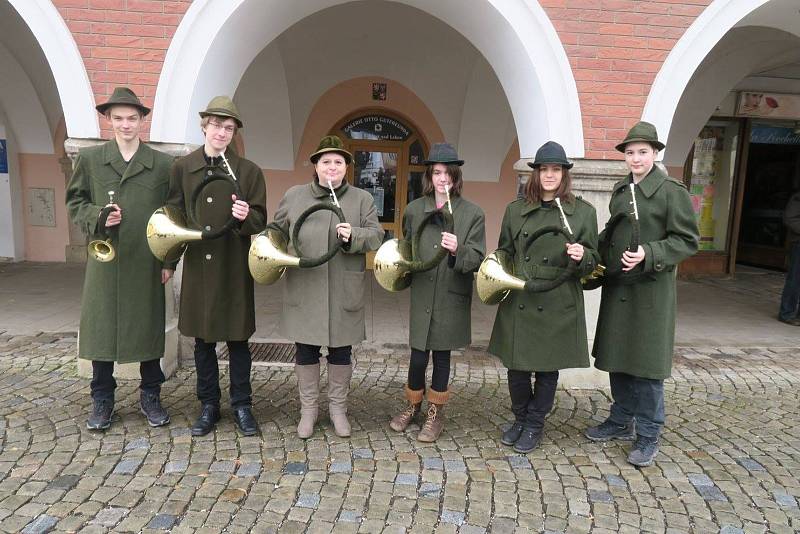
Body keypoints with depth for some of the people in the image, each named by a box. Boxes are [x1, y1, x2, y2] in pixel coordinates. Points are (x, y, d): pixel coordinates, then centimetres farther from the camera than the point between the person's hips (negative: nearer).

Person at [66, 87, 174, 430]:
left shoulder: (163, 164, 4)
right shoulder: (89, 159, 7)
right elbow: (75, 202, 10)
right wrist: (97, 218, -12)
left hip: (148, 264, 0)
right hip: (104, 260, 1)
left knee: (150, 328, 8)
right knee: (101, 328, 6)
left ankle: (150, 396, 24)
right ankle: (102, 401, 22)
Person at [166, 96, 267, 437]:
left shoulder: (249, 171, 0)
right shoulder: (182, 168, 6)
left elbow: (260, 220, 0)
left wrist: (246, 216, -22)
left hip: (235, 268, -2)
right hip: (197, 265, 2)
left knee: (237, 338, 6)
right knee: (202, 339, 11)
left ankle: (242, 406, 20)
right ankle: (209, 406, 25)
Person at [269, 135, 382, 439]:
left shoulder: (362, 199, 5)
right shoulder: (294, 196, 8)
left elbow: (376, 235, 0)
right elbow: (277, 229, 17)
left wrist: (353, 236, -18)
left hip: (344, 292, 0)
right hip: (304, 290, 1)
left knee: (341, 351, 10)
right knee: (306, 351, 10)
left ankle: (338, 408, 29)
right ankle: (308, 408, 28)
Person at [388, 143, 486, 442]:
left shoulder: (473, 214, -3)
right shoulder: (414, 210, 4)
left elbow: (477, 259, -8)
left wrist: (457, 250, -26)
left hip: (451, 299, -1)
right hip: (421, 296, 1)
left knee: (442, 356, 10)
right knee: (418, 357, 5)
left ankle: (436, 412, 29)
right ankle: (413, 405, 31)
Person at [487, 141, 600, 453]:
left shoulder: (583, 212, 1)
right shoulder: (516, 209, 7)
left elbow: (592, 262, 4)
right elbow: (504, 251, 16)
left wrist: (581, 257, -17)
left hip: (557, 306, -2)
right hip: (518, 302, 2)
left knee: (548, 369, 9)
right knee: (516, 366, 10)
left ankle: (534, 425, 29)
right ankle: (520, 419, 33)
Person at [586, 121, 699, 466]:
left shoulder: (672, 191, -9)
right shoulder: (620, 189, 11)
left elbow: (687, 241, -10)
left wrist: (648, 255, -21)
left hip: (651, 290, -6)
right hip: (616, 287, 7)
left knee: (647, 364, 1)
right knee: (616, 358, 14)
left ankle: (648, 435, 17)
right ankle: (622, 422, 32)